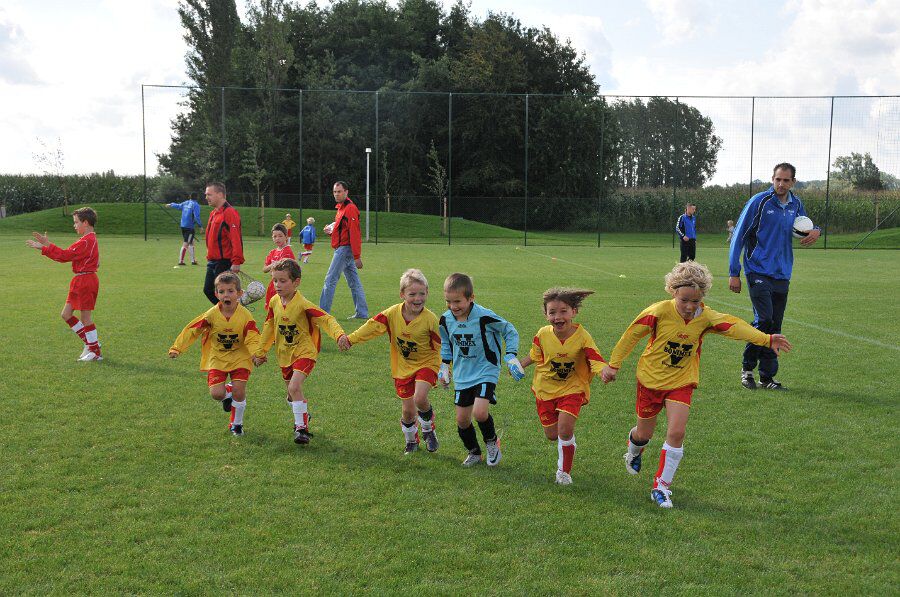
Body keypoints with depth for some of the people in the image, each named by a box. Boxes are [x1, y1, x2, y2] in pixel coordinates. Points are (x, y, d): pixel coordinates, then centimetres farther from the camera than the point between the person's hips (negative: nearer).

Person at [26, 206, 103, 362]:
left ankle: (95, 352, 6)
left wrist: (46, 246, -15)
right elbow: (68, 255, 11)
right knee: (66, 314, 12)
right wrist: (45, 246, 7)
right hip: (80, 281, 10)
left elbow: (65, 255, -19)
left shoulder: (86, 241, -16)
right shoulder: (89, 239, 15)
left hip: (86, 281, -10)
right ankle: (91, 342, 18)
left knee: (85, 318, -3)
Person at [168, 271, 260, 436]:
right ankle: (227, 393, 29)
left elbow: (253, 338, -17)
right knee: (216, 394, -12)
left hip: (239, 358, -1)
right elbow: (192, 330, -6)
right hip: (217, 358, 1)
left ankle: (236, 424, 16)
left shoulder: (245, 316, -15)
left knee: (239, 391, -11)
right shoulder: (212, 314, -13)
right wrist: (176, 348, -11)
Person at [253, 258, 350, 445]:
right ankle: (303, 416, 45)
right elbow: (269, 327, 11)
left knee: (294, 387, -24)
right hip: (285, 354, 6)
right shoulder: (274, 303, -3)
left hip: (304, 352, -6)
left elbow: (326, 319, -25)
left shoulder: (303, 305, -21)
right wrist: (260, 352, 19)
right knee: (292, 392, 17)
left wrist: (340, 335, -43)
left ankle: (301, 427, -13)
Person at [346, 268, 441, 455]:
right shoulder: (393, 313, -11)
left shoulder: (430, 319, -19)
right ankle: (411, 440, 36)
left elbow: (442, 347, -13)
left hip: (426, 364, -3)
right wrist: (350, 339, -19)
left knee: (420, 398, -26)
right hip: (403, 367, 3)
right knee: (408, 410, 6)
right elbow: (373, 326, -10)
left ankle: (428, 429, 6)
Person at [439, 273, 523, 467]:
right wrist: (444, 365, 13)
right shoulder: (446, 320, -4)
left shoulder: (485, 317, -20)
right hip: (462, 377, 5)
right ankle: (474, 452, 32)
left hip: (486, 372, -5)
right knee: (462, 420, 7)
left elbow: (510, 332, -6)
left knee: (480, 413, -22)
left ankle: (492, 442, 9)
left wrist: (511, 357, -13)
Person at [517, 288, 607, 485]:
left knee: (565, 430, -19)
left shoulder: (582, 337, -21)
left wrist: (605, 371, -49)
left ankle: (564, 471, 6)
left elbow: (597, 361, -29)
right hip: (545, 389, 3)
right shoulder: (543, 335, -13)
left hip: (572, 389, -3)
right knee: (552, 435, 7)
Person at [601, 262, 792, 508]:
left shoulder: (705, 317, -11)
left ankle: (661, 486, 0)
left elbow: (734, 326, -15)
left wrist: (766, 339, -28)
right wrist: (614, 364, -5)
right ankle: (634, 452, 52)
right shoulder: (659, 311, -19)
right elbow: (632, 334, -10)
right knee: (644, 433, 13)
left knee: (676, 433, -14)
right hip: (650, 379, -1)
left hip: (681, 383, 2)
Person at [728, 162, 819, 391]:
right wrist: (734, 273, -8)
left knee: (775, 326, 5)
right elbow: (739, 236, -5)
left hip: (782, 275, 5)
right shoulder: (759, 201, -7)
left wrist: (814, 231, 2)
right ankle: (747, 368, 2)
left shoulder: (796, 204, 10)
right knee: (764, 320, -16)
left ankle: (767, 378, 13)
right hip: (758, 271, -5)